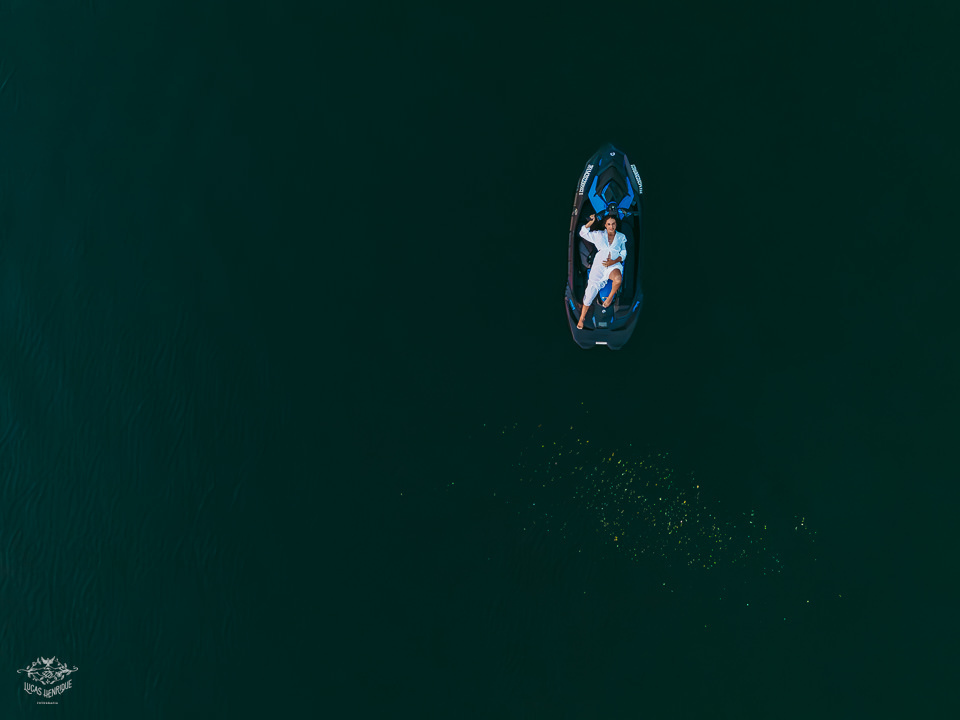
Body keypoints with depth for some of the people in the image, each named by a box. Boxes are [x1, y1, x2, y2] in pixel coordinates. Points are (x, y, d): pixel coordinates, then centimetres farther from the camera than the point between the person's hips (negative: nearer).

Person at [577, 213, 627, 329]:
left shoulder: (621, 237, 18)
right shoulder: (598, 235, 19)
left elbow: (623, 254, 12)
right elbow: (583, 233, 18)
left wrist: (613, 261, -5)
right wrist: (591, 222, 9)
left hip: (614, 264, -1)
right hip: (599, 263, 1)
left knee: (618, 279, -37)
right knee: (592, 287, -18)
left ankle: (611, 296, -4)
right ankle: (581, 319, -11)